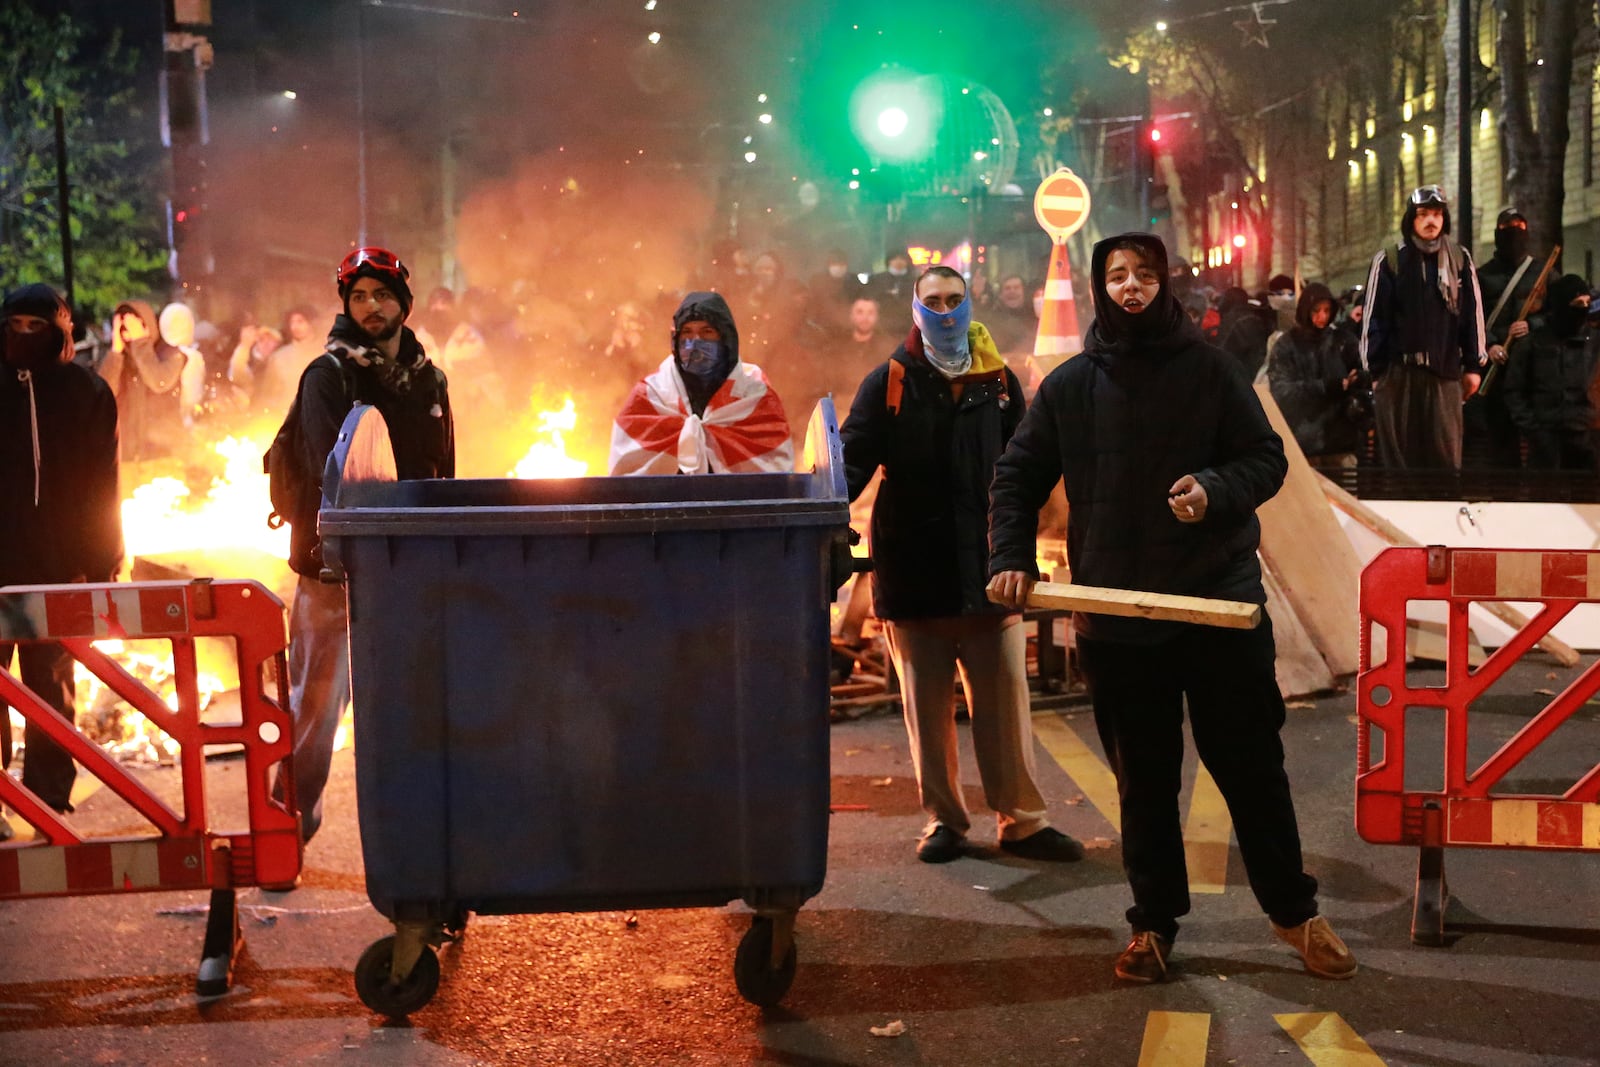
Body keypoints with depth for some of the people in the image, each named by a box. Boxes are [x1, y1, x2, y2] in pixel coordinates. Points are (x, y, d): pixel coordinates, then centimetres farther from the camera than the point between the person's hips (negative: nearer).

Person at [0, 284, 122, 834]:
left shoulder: (86, 392, 5)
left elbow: (101, 485, 5)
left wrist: (99, 561, 0)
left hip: (57, 564, 0)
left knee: (51, 683, 7)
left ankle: (49, 794, 14)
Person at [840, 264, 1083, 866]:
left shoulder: (999, 382, 10)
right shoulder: (890, 382, 3)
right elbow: (853, 459, -4)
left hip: (988, 567, 1)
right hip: (913, 569, -1)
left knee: (1004, 698, 1)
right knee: (927, 704, 7)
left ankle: (1021, 820, 10)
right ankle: (942, 819, 18)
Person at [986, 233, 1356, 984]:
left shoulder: (1209, 369, 1)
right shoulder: (1069, 385, 6)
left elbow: (1267, 458, 1)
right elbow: (1018, 476, 11)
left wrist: (1216, 489, -20)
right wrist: (1011, 557, -3)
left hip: (1221, 605, -1)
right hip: (1115, 616, 1)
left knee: (1251, 765, 7)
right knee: (1143, 780, 10)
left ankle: (1292, 909, 23)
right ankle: (1154, 921, 23)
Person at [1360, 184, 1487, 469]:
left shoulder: (1460, 260, 8)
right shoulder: (1388, 261, 0)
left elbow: (1473, 314, 12)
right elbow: (1374, 318, 2)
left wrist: (1473, 366, 10)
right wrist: (1375, 370, 0)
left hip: (1446, 373, 2)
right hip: (1398, 373, -1)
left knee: (1446, 455, -2)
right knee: (1399, 455, 3)